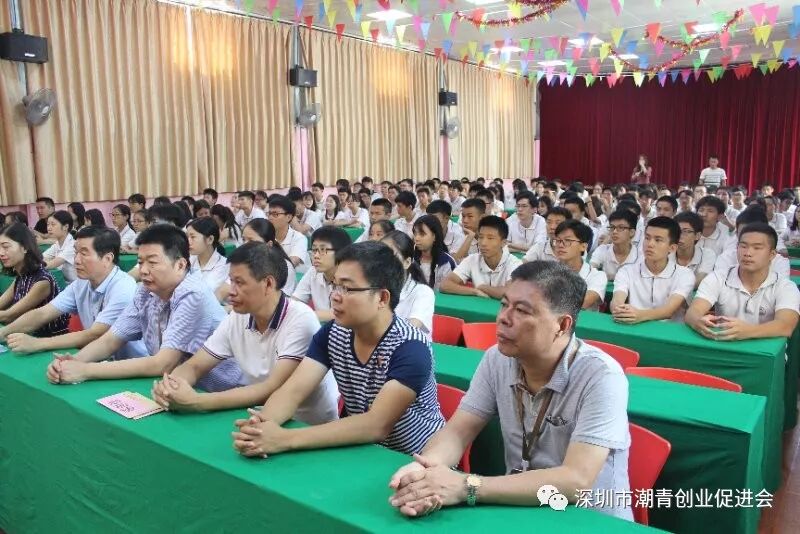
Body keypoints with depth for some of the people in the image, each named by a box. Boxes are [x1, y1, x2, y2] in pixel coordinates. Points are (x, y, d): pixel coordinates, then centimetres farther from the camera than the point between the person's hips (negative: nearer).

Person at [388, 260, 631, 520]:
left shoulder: (601, 377, -20)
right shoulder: (497, 359, -5)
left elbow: (576, 481, -26)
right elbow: (457, 431, -6)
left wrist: (468, 487, -32)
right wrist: (425, 467, -27)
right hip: (520, 511, 4)